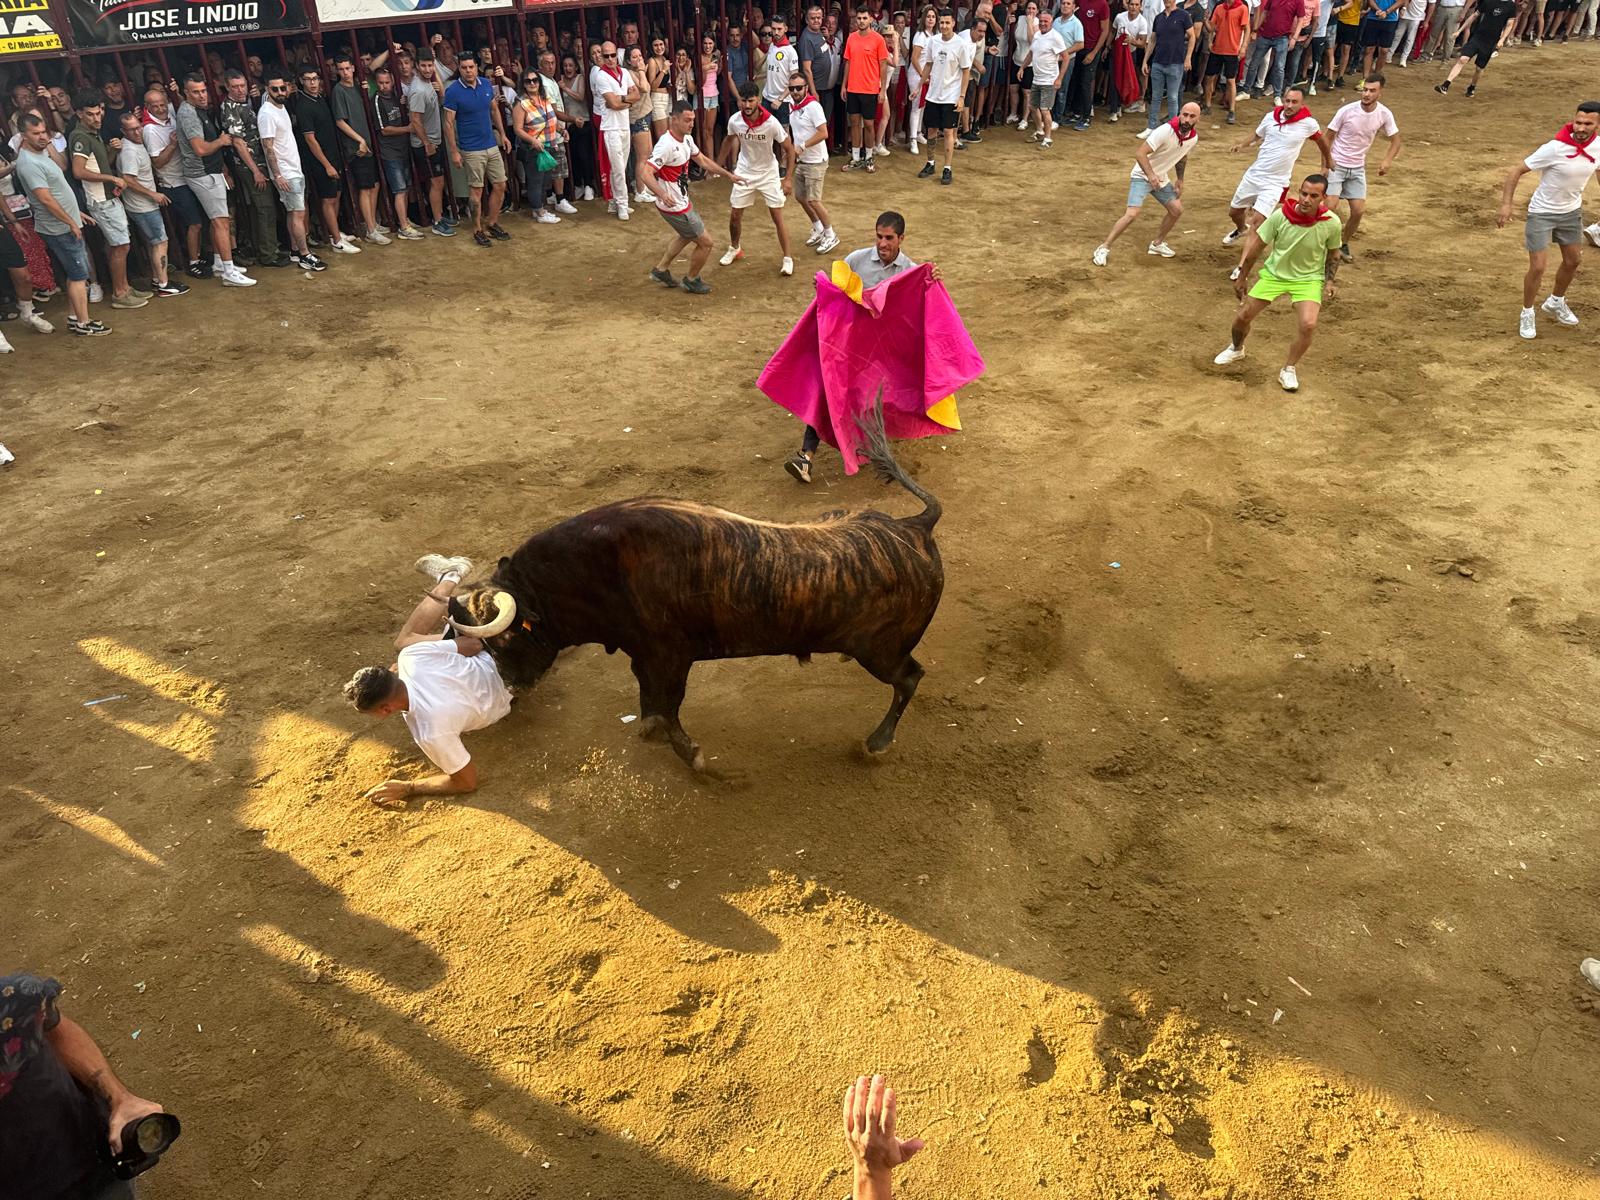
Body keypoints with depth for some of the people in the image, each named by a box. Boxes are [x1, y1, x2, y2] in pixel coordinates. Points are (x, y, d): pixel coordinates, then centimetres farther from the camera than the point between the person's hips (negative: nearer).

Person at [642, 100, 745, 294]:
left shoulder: (686, 139, 1)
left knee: (687, 235, 33)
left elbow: (702, 161, 17)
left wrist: (729, 175, 16)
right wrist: (662, 194, -50)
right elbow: (645, 174, -34)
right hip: (674, 206, -10)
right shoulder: (666, 145, -28)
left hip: (682, 200, 10)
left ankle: (661, 270, 43)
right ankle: (691, 280, 25)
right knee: (705, 242, 2)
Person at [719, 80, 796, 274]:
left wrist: (788, 178, -17)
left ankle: (787, 259, 8)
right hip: (744, 173, 3)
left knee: (778, 218, -5)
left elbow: (789, 148, -14)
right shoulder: (734, 120, -17)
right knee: (734, 215, 8)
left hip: (768, 174, -3)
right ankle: (734, 249, 35)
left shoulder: (771, 122, -26)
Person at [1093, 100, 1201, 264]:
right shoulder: (1165, 131, -27)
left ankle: (1158, 243, 29)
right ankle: (1104, 248, -11)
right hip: (1142, 176, -7)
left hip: (1161, 178, 8)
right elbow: (1140, 153, -30)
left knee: (1177, 210, 9)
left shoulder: (1194, 138, -5)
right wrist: (1151, 175, -41)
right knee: (1132, 214, -22)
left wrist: (1180, 179, 14)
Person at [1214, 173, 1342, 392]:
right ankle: (1236, 349, 39)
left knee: (1308, 324, -23)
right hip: (1274, 274, 1)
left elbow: (1333, 254, 1)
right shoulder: (1280, 216, -21)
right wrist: (1242, 276, -2)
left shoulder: (1331, 223, -18)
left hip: (1308, 278, -1)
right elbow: (1256, 244, -7)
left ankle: (1288, 370, -1)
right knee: (1242, 317, 4)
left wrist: (1330, 282, -7)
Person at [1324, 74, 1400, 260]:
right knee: (1331, 207, -17)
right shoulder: (1347, 111, -16)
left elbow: (1395, 140, 3)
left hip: (1358, 168, 3)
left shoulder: (1384, 114, -8)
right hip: (1336, 166, -3)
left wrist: (1388, 160, -15)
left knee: (1359, 211, -1)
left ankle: (1344, 245, 21)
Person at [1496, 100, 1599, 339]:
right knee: (1538, 267, -7)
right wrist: (1506, 204, -31)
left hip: (1572, 211, 6)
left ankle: (1556, 302, 43)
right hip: (1542, 213, -6)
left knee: (1573, 261, 18)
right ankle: (1527, 314, 15)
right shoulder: (1554, 149, -28)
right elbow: (1517, 170, -21)